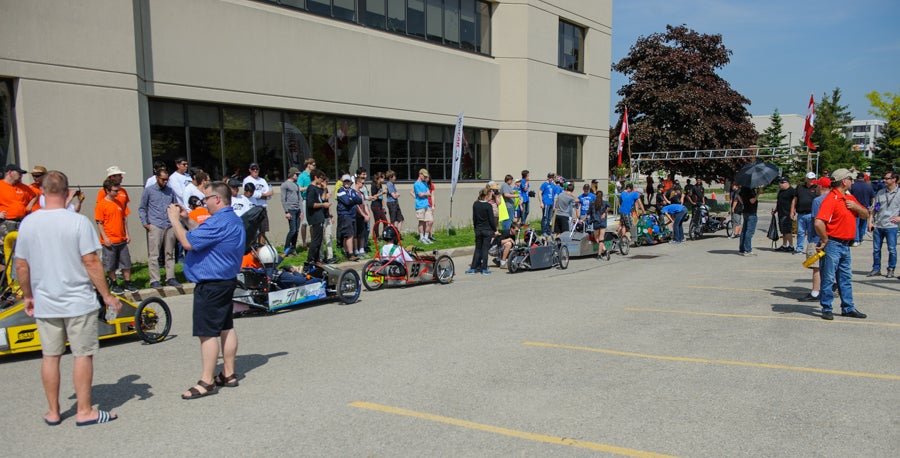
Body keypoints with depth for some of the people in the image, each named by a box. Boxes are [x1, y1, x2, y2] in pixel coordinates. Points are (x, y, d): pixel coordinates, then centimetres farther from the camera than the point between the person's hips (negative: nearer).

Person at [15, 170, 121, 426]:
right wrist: (107, 296, -7)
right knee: (83, 355, 4)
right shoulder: (78, 222, -13)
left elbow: (21, 266, 5)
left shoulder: (28, 223, 0)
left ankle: (53, 412, 23)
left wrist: (28, 296, 19)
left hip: (44, 304, 4)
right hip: (79, 301, -4)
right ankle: (84, 411, 10)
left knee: (50, 356, 13)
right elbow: (91, 263, -15)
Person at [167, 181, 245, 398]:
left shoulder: (219, 222, -23)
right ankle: (229, 374, 24)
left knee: (207, 332, -4)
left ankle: (207, 382, 2)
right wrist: (186, 219, 16)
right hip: (226, 281, 11)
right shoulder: (233, 220, 12)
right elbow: (204, 235, 24)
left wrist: (174, 219, -10)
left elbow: (188, 242, -23)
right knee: (226, 328, 15)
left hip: (211, 285, -11)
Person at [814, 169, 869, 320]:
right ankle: (826, 309, 8)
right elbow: (819, 223, -28)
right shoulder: (831, 199, -16)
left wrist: (856, 207, -3)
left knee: (846, 278, 15)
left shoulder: (850, 198, 12)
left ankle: (848, 308, 24)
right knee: (828, 278, 0)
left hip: (845, 245, 9)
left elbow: (866, 215, 17)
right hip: (832, 245, -9)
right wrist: (824, 240, -17)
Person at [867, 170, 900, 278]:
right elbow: (873, 208, 11)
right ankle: (876, 269, 18)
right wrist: (870, 221, 4)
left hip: (891, 226, -4)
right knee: (876, 249, 8)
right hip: (877, 226, 4)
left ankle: (891, 270, 14)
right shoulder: (880, 192, 9)